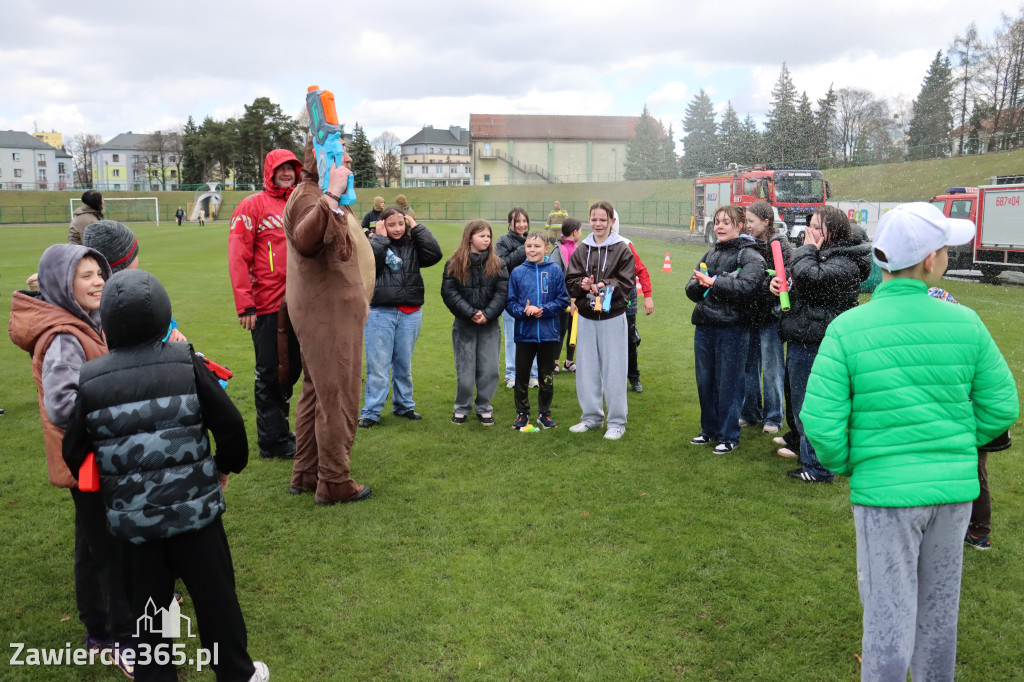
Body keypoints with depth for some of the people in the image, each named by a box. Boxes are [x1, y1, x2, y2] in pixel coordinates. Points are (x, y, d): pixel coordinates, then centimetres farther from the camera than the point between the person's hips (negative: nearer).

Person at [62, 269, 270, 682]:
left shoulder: (90, 380, -6)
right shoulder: (186, 364, -11)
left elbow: (74, 451, 2)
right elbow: (229, 424, -10)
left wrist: (99, 486, 21)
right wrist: (227, 466, 9)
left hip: (130, 516, 2)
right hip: (193, 507, -1)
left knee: (148, 604, 17)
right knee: (214, 594, 13)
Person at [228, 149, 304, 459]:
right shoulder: (252, 205, -4)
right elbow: (237, 257, -10)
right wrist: (245, 305, -16)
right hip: (267, 305, -6)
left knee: (291, 368, 15)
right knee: (269, 373, 2)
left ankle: (276, 431, 31)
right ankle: (273, 442, 12)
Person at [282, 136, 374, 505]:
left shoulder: (324, 197, 19)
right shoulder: (307, 196, -16)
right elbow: (305, 240, -38)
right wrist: (331, 196, -39)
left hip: (330, 311, 11)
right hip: (327, 313, -11)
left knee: (316, 393, 15)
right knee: (337, 398, -4)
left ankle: (305, 475, 26)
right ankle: (333, 483, 6)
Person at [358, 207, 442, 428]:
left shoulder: (413, 245, 6)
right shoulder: (374, 243, 0)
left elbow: (435, 254, -10)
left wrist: (417, 227, -5)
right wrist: (381, 237, -11)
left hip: (410, 314, 3)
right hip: (380, 312, -3)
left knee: (404, 364, 15)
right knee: (378, 364, 0)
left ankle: (404, 405, 29)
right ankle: (371, 412, 8)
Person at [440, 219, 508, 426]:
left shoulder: (496, 264, 4)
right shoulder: (455, 263, -2)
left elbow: (502, 292, -3)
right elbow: (448, 292, -8)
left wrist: (487, 314, -15)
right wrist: (470, 313, -15)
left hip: (490, 325, 2)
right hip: (464, 324, -1)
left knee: (489, 369, 3)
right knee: (465, 370, 5)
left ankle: (484, 408, 19)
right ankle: (461, 408, 21)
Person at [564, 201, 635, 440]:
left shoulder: (622, 249, -4)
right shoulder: (581, 250, 7)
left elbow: (627, 282, -9)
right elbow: (570, 281, 4)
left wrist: (605, 286, -22)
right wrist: (582, 285, -16)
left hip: (612, 317, -4)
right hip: (586, 317, 4)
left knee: (613, 369, 2)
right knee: (587, 369, 11)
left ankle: (617, 422, 13)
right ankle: (591, 417, 26)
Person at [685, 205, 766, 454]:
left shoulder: (750, 256, -5)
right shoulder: (710, 254, 16)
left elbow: (746, 286, -22)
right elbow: (691, 290, 10)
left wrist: (713, 282, -18)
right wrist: (700, 284, -11)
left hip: (732, 328, -6)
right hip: (704, 326, 7)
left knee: (728, 383, 0)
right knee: (705, 381, 13)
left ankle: (729, 436, 13)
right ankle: (709, 430, 28)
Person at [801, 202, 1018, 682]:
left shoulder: (848, 329, -14)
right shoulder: (964, 323, -5)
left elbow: (821, 421, -17)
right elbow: (1001, 406, 2)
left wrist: (843, 465, 2)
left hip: (884, 487, -3)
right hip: (955, 487, 4)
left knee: (888, 611, 9)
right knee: (940, 605, 22)